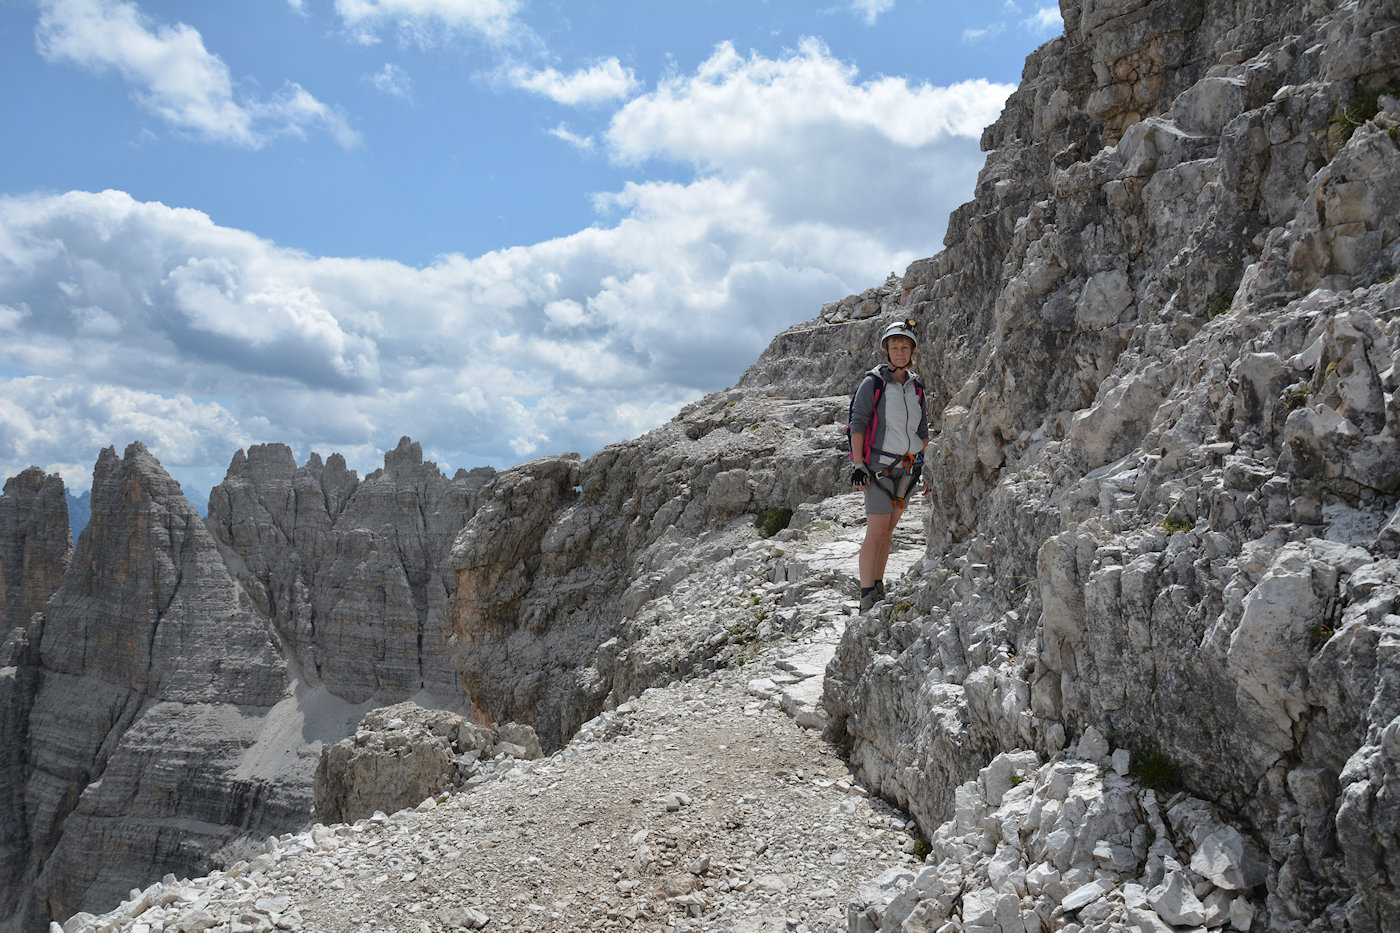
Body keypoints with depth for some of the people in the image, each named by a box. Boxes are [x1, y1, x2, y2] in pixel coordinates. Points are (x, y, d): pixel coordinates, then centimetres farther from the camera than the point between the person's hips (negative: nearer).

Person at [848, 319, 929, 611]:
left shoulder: (916, 386, 11)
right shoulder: (873, 382, -5)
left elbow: (923, 430, 17)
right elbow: (858, 423, -8)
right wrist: (859, 465, -15)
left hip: (908, 467, 5)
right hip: (879, 465, -5)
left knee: (888, 529, 8)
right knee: (877, 530, -12)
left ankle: (878, 588, 14)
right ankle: (867, 598, -12)